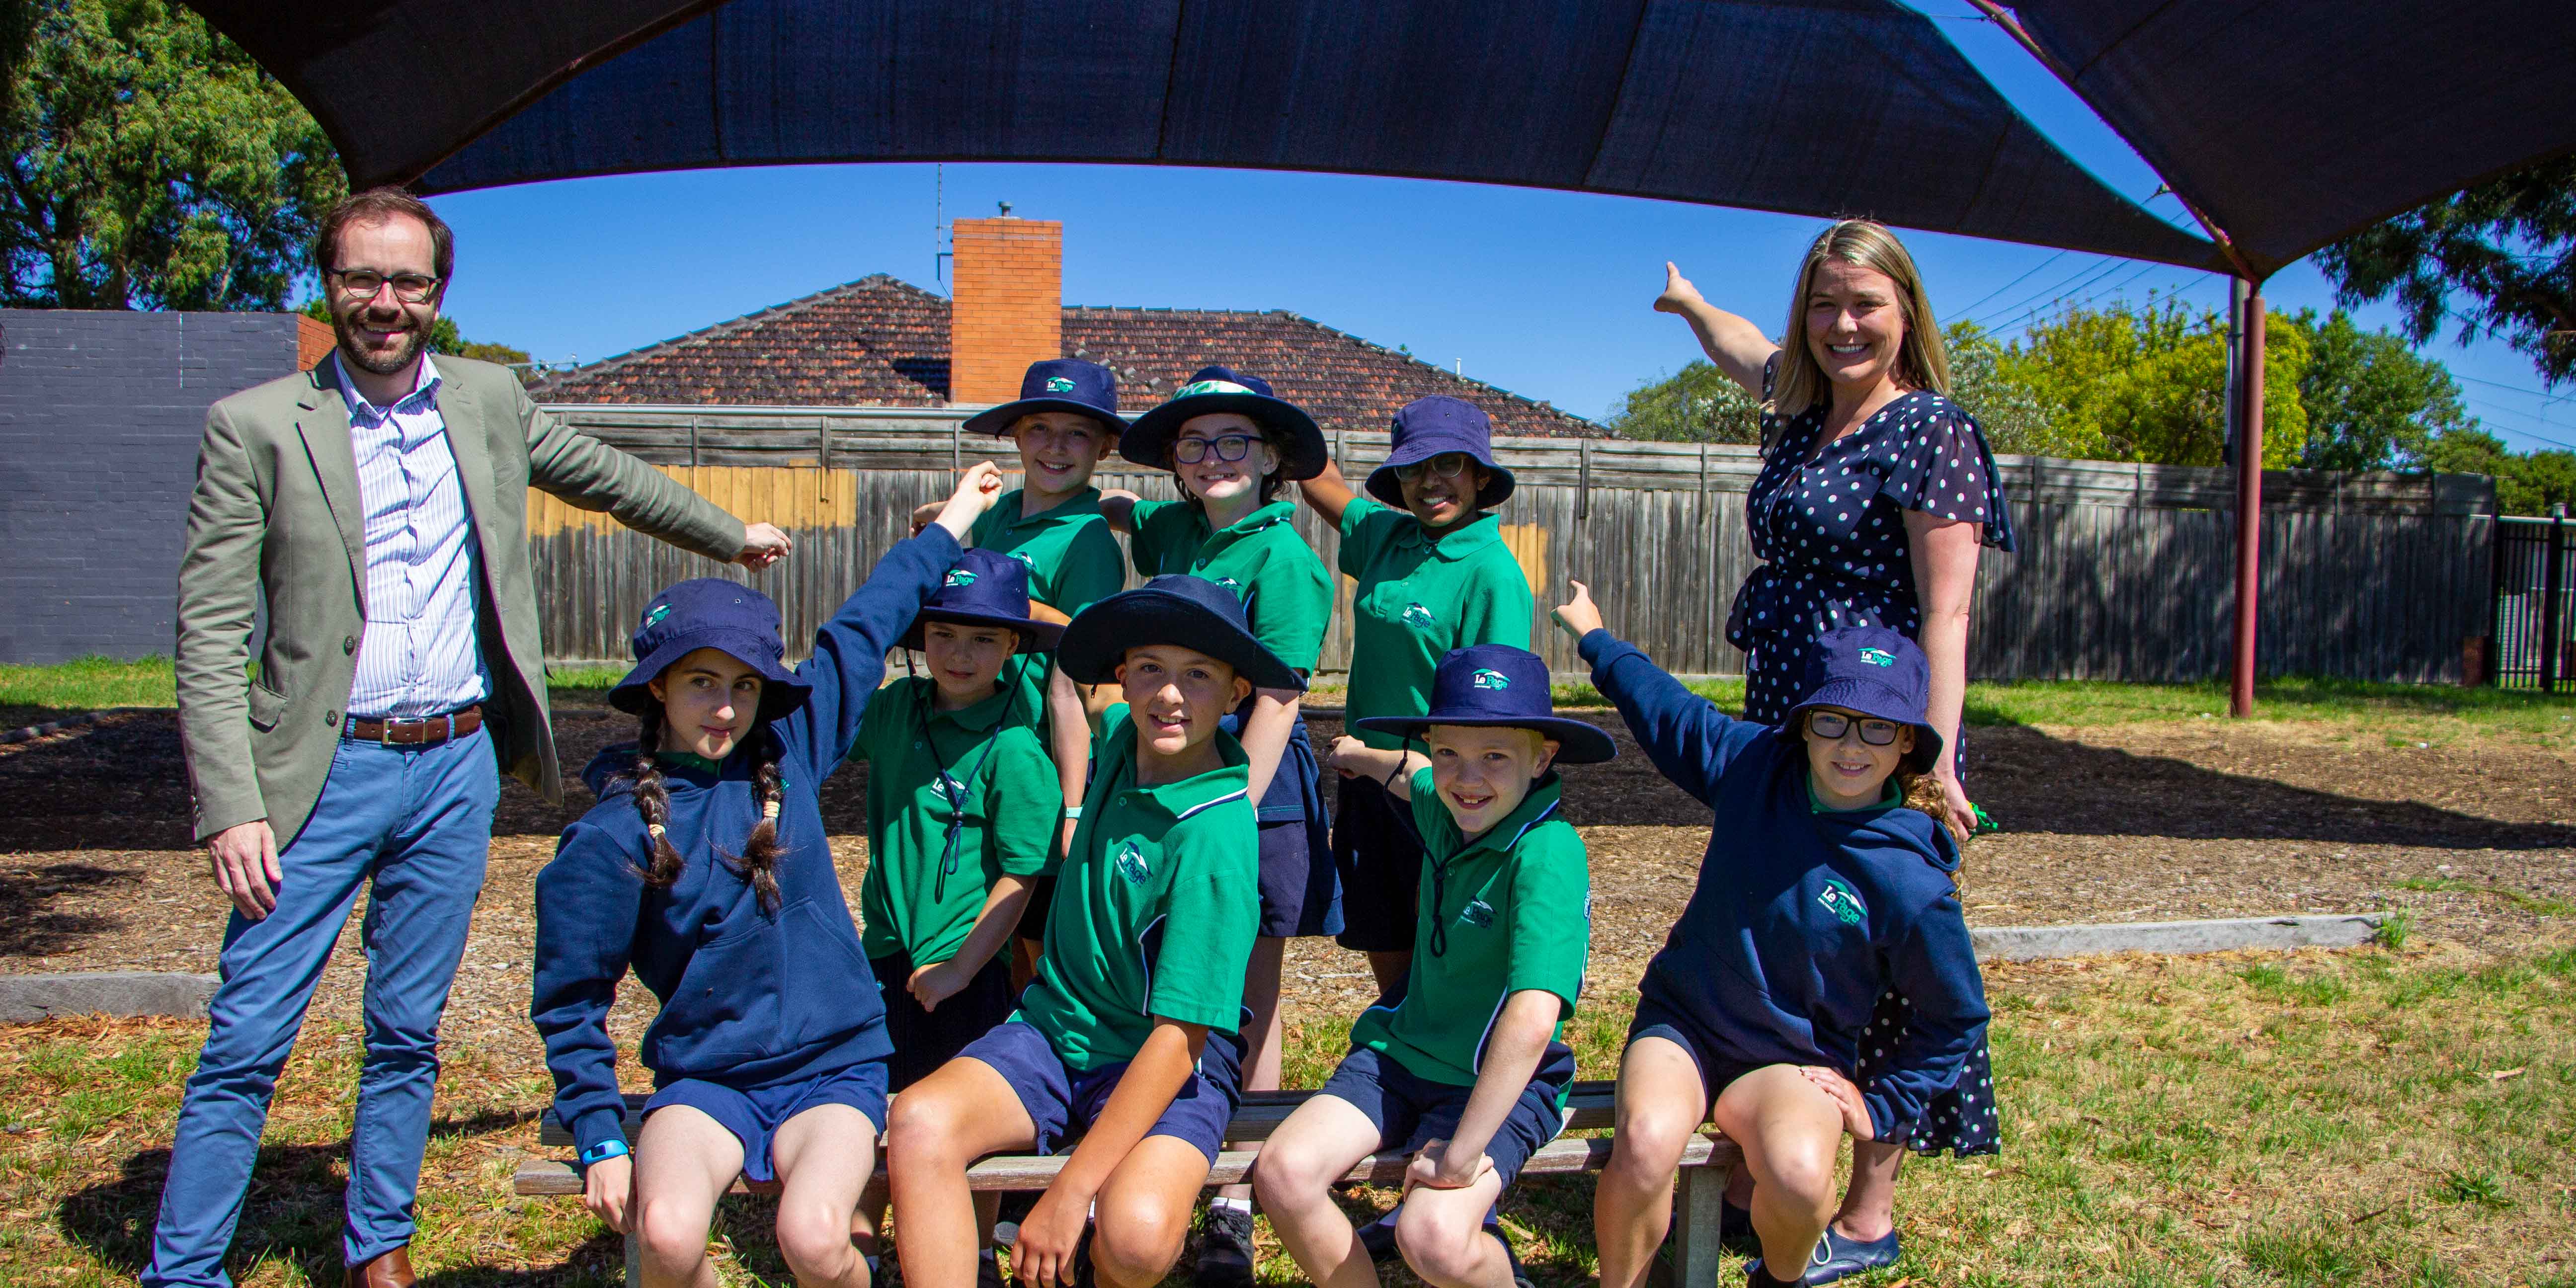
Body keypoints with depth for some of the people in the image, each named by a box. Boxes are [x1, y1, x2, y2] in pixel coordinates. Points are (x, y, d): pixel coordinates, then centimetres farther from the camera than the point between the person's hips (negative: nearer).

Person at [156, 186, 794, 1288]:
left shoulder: (490, 399, 7)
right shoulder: (254, 427, -5)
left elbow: (600, 475, 25)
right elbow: (210, 636, -7)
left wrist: (730, 536, 35)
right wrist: (230, 808, -15)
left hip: (459, 764, 3)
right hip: (327, 771, -3)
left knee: (409, 1033, 13)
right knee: (245, 1043, -1)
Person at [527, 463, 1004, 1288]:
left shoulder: (788, 753, 2)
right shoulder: (615, 833, -4)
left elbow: (861, 633, 13)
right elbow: (569, 999, 2)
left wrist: (950, 525, 24)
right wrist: (602, 1139, -4)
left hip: (834, 1065, 1)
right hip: (706, 1077, 0)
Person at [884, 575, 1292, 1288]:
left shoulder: (1216, 839, -21)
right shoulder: (1120, 739, -2)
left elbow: (1179, 1037, -22)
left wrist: (1070, 1191, -23)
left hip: (1171, 1065, -5)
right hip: (1053, 1028, 5)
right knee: (920, 1122, -24)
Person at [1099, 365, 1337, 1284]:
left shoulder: (1280, 556, -9)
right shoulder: (1172, 531, 9)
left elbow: (1277, 703, -13)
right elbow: (1114, 510, 32)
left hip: (1256, 790, -5)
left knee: (1249, 1000, 5)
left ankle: (1236, 1205, 14)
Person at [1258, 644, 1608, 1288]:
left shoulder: (1548, 853, -23)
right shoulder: (1443, 809, 0)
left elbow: (1532, 1019, -31)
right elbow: (1412, 776, 29)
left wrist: (1461, 1153, -30)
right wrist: (1362, 756, 47)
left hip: (1502, 1083, -6)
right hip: (1401, 1051, 6)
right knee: (1282, 1173, -17)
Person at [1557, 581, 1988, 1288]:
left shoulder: (1913, 884, -15)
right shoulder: (1754, 763, -7)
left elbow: (1957, 1018, 1)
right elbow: (1669, 710, 14)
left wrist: (1881, 1108, -2)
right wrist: (1596, 639, 25)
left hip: (1794, 1060, -1)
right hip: (1682, 1022, 2)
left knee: (1800, 1173, -33)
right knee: (1645, 1146, -31)